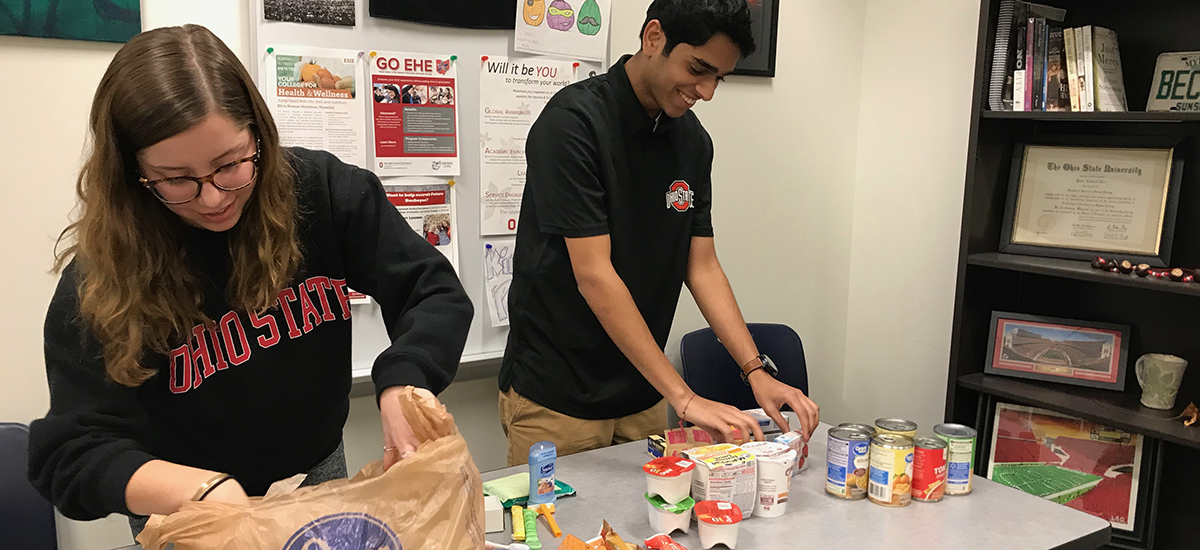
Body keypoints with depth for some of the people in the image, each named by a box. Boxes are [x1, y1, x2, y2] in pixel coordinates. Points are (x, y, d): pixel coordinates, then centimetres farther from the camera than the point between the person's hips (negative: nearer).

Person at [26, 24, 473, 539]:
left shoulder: (324, 192, -19)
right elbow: (73, 452, -24)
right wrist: (204, 489, -42)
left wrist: (404, 382, -39)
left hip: (320, 478, 2)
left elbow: (436, 293, -19)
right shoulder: (98, 281, -22)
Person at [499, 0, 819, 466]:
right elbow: (594, 276, -23)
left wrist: (758, 371, -7)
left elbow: (702, 266, 5)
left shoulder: (694, 141, 3)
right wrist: (685, 399, -24)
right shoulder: (573, 122, -19)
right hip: (556, 400, -6)